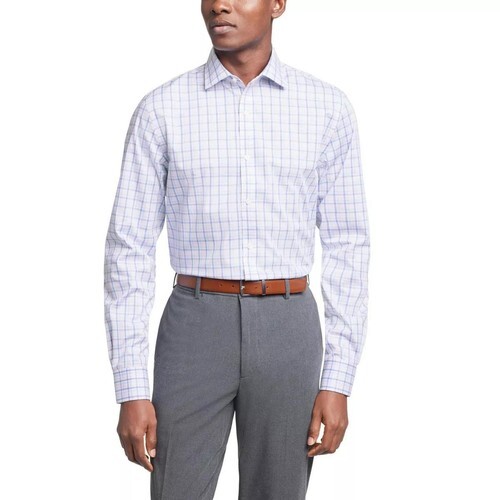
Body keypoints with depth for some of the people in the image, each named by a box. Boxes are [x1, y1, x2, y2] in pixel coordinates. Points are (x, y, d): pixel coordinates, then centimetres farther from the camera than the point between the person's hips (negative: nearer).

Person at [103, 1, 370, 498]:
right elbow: (129, 249, 0)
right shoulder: (161, 110, 0)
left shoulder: (328, 108, 3)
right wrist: (131, 391, -6)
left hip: (287, 336, 1)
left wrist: (338, 383, -3)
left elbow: (347, 248, 3)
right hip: (196, 332, 0)